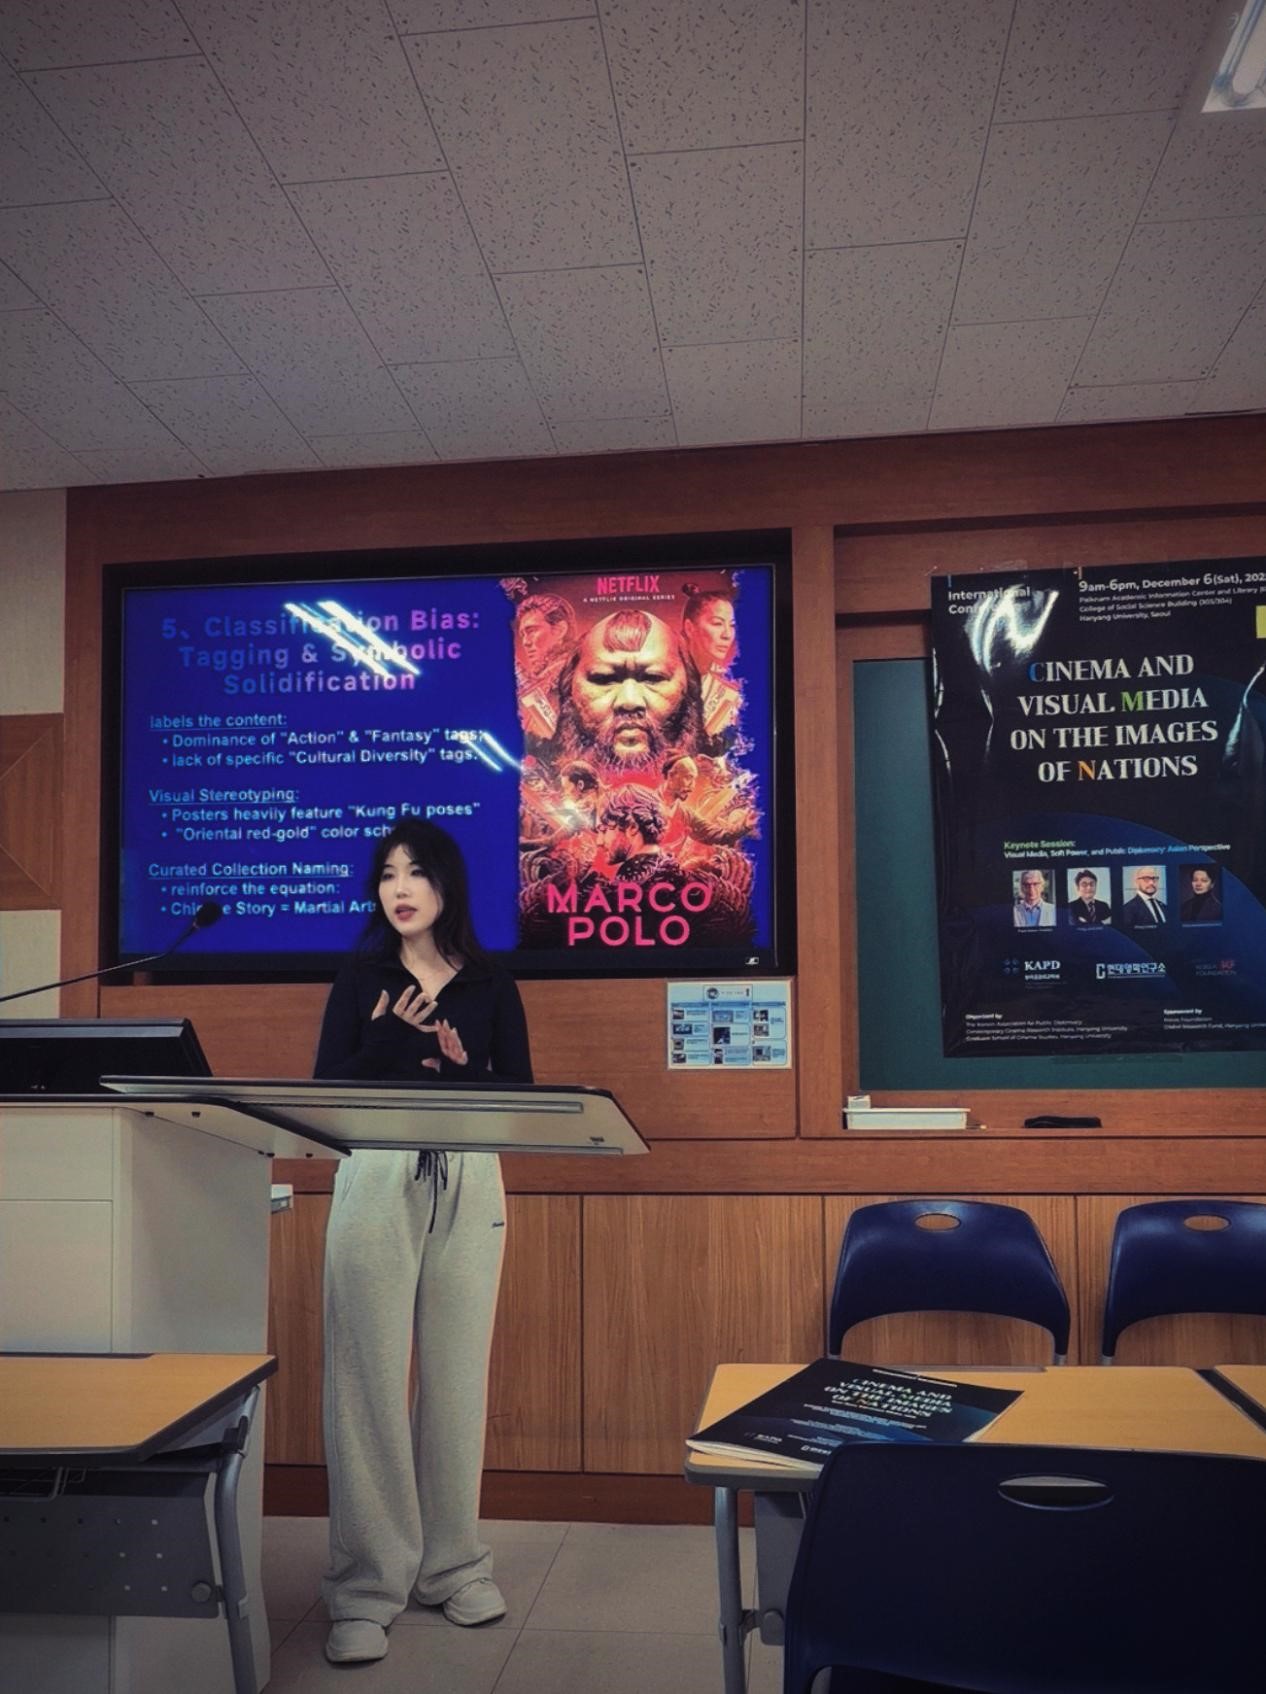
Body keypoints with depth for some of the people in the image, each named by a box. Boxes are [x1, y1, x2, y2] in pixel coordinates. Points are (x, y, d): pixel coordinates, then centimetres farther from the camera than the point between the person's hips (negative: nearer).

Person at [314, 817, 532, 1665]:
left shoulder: (491, 985, 7)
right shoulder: (361, 979, 5)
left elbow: (522, 1095, 5)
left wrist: (464, 1067, -12)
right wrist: (387, 1035, -14)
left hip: (469, 1187, 1)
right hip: (377, 1183, -1)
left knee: (458, 1374, 8)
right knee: (371, 1378, -2)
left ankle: (455, 1564, 21)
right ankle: (368, 1584, 7)